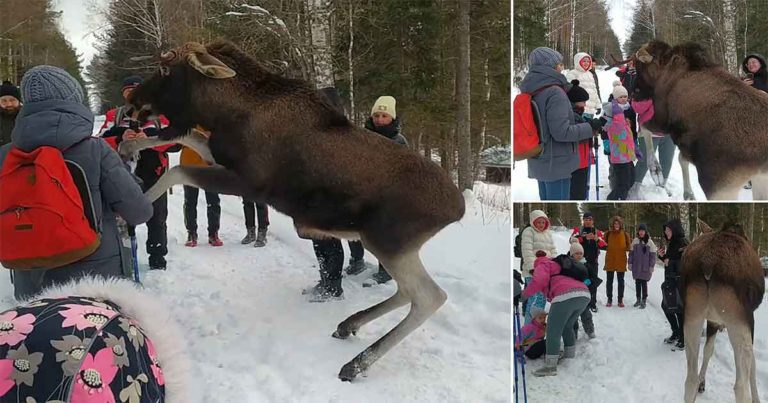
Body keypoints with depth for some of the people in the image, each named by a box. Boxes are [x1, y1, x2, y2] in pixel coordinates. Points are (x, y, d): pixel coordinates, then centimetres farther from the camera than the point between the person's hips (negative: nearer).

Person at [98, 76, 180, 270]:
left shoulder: (158, 115, 4)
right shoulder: (114, 115, 8)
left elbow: (175, 142, -7)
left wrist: (149, 139, -20)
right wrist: (120, 139, -20)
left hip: (153, 176, -1)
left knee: (156, 219, 5)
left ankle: (157, 260, 15)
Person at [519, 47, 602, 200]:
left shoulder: (531, 93, 7)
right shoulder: (554, 93, -18)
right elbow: (561, 132, -21)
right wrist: (590, 128, -9)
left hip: (539, 162, 8)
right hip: (556, 162, -8)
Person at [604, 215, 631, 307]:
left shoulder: (625, 234, 0)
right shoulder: (608, 233, 0)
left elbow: (628, 246, 7)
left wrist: (627, 248, -8)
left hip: (621, 261, 0)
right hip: (610, 261, 0)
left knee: (621, 281, 7)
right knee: (609, 281, 6)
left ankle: (620, 300, 16)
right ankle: (609, 300, 14)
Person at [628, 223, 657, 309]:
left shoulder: (649, 242, -3)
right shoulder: (635, 241, 5)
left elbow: (653, 255, -2)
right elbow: (631, 253, 10)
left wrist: (651, 266, -5)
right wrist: (630, 263, 7)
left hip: (645, 267, -3)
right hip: (636, 266, 3)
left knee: (644, 283, -1)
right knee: (637, 283, 10)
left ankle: (643, 301, 6)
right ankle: (638, 299, 21)